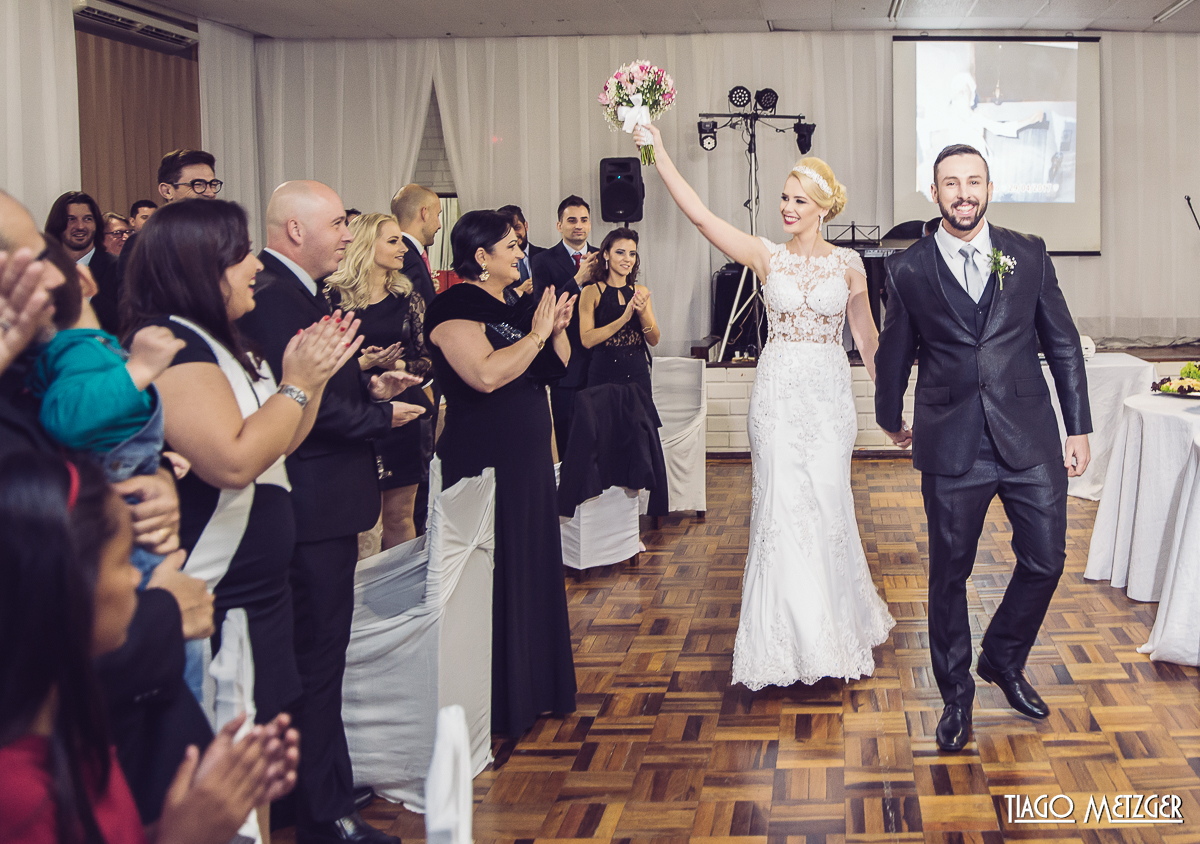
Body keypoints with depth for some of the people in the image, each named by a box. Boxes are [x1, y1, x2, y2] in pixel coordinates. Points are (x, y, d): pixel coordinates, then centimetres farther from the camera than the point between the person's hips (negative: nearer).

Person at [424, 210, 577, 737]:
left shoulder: (509, 306, 13)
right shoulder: (455, 307, -14)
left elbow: (555, 369, 18)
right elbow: (486, 375, -29)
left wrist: (557, 329, -1)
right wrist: (536, 334, -19)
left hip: (525, 459, 9)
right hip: (483, 462, -9)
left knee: (533, 569, 15)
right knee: (495, 579, -2)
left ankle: (532, 687, 27)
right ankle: (497, 703, 10)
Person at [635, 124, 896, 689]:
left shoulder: (848, 264, 3)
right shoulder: (766, 257, 0)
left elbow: (866, 336, 10)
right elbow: (699, 214, -11)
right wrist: (659, 155, -19)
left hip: (829, 393, 0)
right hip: (779, 391, 0)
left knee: (826, 504, 2)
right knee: (782, 504, -2)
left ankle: (837, 627, 22)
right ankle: (790, 637, 10)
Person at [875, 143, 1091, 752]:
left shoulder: (1029, 255, 4)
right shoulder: (909, 270, 0)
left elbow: (1062, 343, 9)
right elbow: (894, 354, 12)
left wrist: (1078, 427, 7)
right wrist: (890, 417, 24)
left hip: (1030, 441, 2)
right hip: (951, 447, -2)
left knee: (1046, 560, 6)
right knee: (950, 572, 7)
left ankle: (1003, 661, 33)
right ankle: (956, 693, 25)